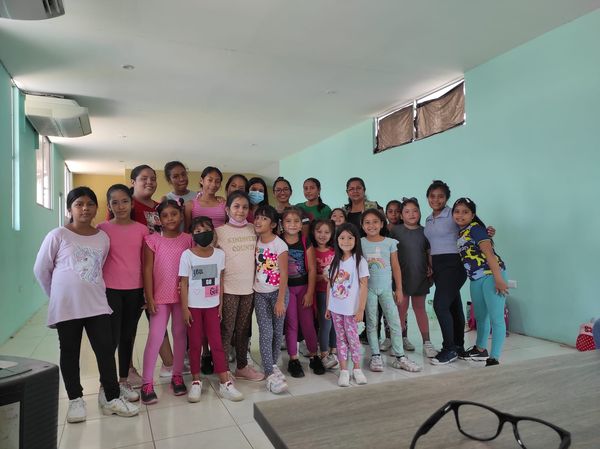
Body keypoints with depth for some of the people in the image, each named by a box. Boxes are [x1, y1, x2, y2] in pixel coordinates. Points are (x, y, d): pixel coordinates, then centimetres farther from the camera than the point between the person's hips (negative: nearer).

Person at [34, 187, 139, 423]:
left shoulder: (103, 237, 2)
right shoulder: (58, 236, -8)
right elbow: (41, 270, 0)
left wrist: (90, 290, 11)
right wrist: (58, 295, 7)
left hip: (97, 304, 3)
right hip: (66, 307, -2)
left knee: (106, 350, 3)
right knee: (70, 353, 11)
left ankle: (112, 398, 15)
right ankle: (76, 399, 26)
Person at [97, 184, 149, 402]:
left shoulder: (142, 229, 3)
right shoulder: (102, 228, -2)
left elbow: (145, 262, 7)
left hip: (135, 290, 3)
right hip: (110, 289, -2)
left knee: (128, 336, 12)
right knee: (112, 338, -1)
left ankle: (124, 381, 25)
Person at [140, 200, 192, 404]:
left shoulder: (188, 239, 2)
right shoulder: (152, 240, -3)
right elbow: (147, 269, -3)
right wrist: (149, 297, -7)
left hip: (182, 295, 2)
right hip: (160, 296, -2)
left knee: (180, 334, 11)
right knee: (155, 336, -4)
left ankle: (177, 376, 24)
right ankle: (147, 383, 5)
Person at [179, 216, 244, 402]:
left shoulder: (219, 254, -1)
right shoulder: (187, 255, -8)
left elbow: (220, 280, 5)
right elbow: (184, 283, -6)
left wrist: (221, 304, 4)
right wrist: (185, 308, -8)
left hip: (212, 306, 2)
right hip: (194, 307, -2)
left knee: (217, 344, 4)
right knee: (195, 344, 8)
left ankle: (225, 383, 8)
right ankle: (196, 382, 21)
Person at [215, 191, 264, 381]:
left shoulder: (253, 230, 5)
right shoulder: (220, 231, -5)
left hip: (248, 287, 4)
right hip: (228, 288, -4)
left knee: (243, 329, 15)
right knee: (226, 330, 3)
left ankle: (242, 367, 28)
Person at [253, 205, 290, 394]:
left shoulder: (279, 245, -14)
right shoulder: (255, 242, 0)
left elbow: (284, 274, -14)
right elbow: (254, 267, 3)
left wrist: (280, 300, -16)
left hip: (277, 292, -3)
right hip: (260, 293, 3)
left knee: (277, 331, 7)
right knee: (265, 332, -3)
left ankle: (272, 365, 26)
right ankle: (271, 373, 0)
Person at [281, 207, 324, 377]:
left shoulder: (306, 243, -3)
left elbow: (312, 269, -3)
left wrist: (310, 292, -6)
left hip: (303, 287, 1)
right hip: (286, 288, -1)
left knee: (308, 322, 6)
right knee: (291, 323, 5)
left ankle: (314, 356, 23)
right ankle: (293, 360, 17)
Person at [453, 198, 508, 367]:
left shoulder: (475, 228, -10)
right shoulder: (461, 233, 13)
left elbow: (489, 253, -18)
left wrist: (498, 279, -23)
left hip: (491, 275, -9)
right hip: (476, 279, 9)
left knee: (496, 318, -6)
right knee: (480, 316, 21)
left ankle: (494, 358, -3)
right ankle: (481, 349, 38)